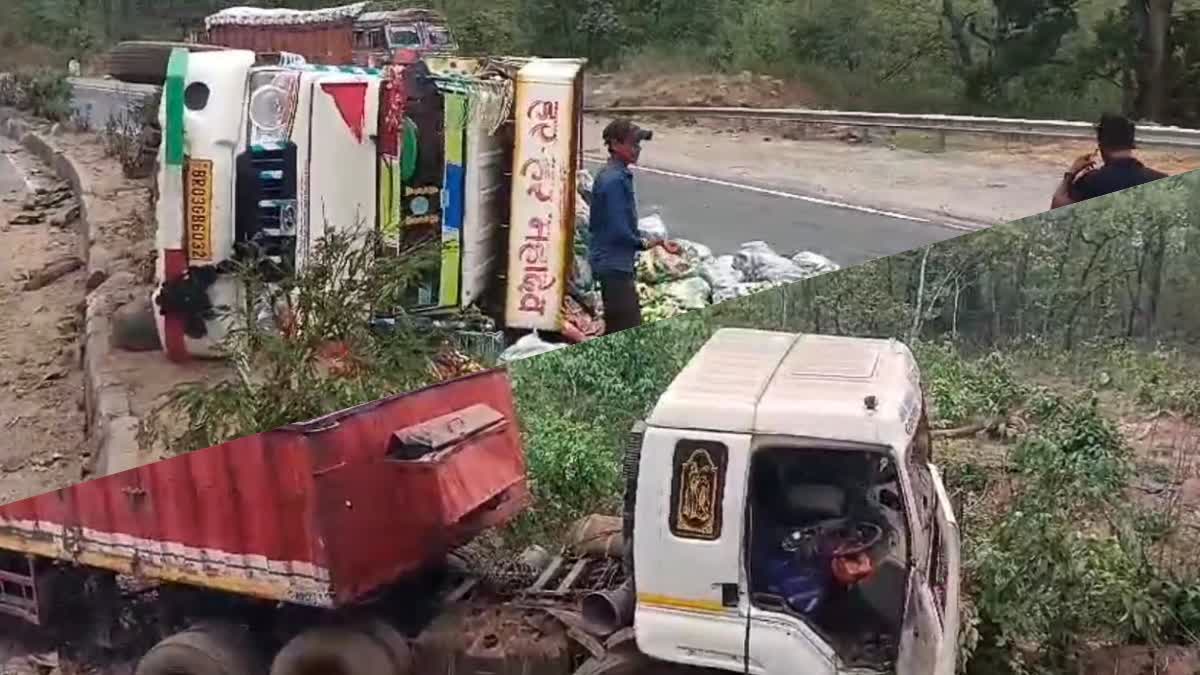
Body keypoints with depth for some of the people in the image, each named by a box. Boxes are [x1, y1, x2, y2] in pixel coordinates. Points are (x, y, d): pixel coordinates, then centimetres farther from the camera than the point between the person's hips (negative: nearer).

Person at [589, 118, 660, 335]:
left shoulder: (613, 175, 12)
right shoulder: (615, 180, -19)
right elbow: (619, 230, -22)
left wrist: (639, 238, 12)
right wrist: (643, 243, -5)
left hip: (613, 263, 11)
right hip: (614, 265, -11)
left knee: (616, 328, 16)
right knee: (631, 329, -9)